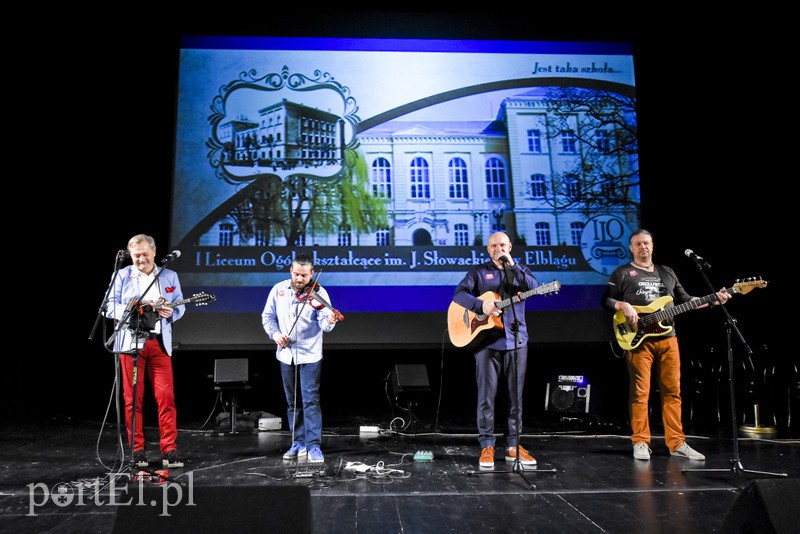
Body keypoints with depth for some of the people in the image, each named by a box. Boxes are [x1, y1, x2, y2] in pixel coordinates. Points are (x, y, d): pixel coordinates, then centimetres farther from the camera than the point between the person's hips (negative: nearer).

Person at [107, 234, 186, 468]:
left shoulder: (170, 276, 11)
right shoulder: (122, 275, 6)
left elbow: (180, 306, 11)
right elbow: (110, 306, 1)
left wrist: (171, 312, -11)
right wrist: (130, 310, -17)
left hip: (160, 343, 1)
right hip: (130, 342, -1)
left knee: (166, 396, -3)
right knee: (133, 397, 3)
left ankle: (169, 449, 3)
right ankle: (137, 449, 13)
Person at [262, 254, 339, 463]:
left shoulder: (318, 293, -10)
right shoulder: (278, 289, 1)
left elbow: (323, 324, -19)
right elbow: (267, 316, 8)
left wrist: (329, 321, -42)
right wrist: (275, 333, -10)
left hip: (310, 356, -4)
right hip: (286, 354, 4)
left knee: (311, 401, -8)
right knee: (293, 403, 13)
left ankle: (314, 446, -3)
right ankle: (298, 444, 23)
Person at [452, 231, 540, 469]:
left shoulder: (520, 270, 13)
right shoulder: (479, 271, 7)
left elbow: (533, 287, -7)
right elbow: (459, 294, -6)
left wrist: (511, 265, -13)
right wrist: (481, 305, -23)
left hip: (516, 340, 2)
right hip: (487, 340, -2)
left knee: (516, 395, 6)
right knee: (486, 395, -2)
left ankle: (513, 445, 15)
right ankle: (487, 446, 7)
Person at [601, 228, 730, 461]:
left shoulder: (667, 272, 19)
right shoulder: (622, 273, 5)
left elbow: (685, 300, 20)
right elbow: (606, 300, 3)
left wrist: (712, 300, 8)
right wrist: (623, 306, -16)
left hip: (667, 338, 4)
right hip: (638, 339, -4)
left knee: (672, 391, 5)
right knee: (640, 392, -4)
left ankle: (676, 443, 12)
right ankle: (641, 443, 4)